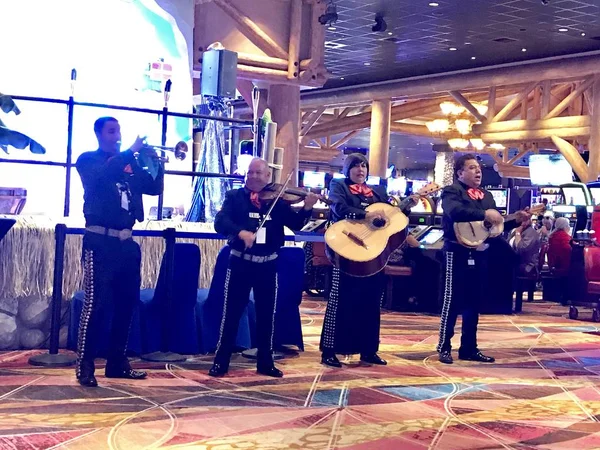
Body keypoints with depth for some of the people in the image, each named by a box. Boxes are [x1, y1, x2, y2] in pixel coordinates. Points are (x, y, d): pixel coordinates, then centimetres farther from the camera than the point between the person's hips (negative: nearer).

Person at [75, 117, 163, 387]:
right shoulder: (88, 160, 1)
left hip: (126, 242, 6)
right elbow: (103, 175, -21)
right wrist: (132, 151, -20)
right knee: (95, 303, -9)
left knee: (126, 303, 8)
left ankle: (117, 362, 17)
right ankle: (85, 366, -4)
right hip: (101, 241, -6)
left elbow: (155, 188, 11)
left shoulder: (130, 164, 16)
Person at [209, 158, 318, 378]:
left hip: (268, 264, 2)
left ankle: (265, 362, 21)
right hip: (240, 262, -2)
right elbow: (220, 222, -15)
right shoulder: (234, 196, -1)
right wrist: (241, 232, -33)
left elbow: (295, 224, -2)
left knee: (267, 314, 10)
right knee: (231, 312, 2)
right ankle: (221, 361, 11)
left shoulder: (277, 199, 4)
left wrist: (307, 208, -21)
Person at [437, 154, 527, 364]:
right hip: (458, 252, -7)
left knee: (473, 303, 10)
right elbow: (455, 211, -27)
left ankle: (469, 349, 17)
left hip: (479, 254, 7)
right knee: (452, 301, -4)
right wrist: (484, 214, -28)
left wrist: (516, 221, 1)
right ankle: (444, 348, 3)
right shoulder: (452, 191, -6)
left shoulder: (487, 195, 18)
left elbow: (497, 223, 17)